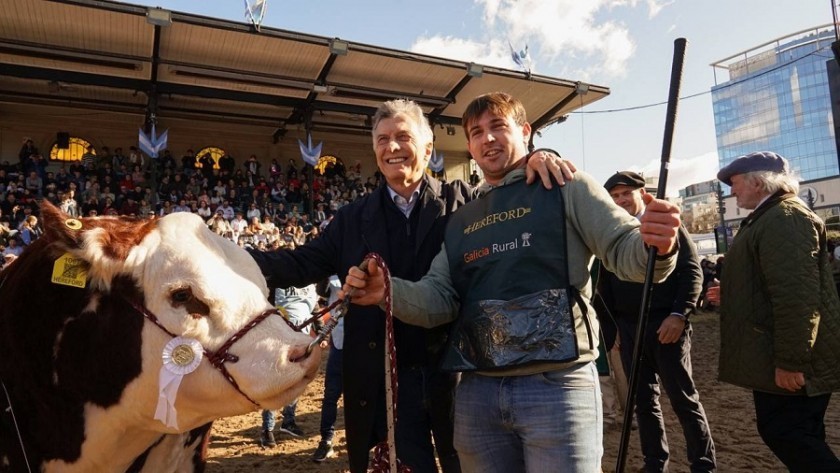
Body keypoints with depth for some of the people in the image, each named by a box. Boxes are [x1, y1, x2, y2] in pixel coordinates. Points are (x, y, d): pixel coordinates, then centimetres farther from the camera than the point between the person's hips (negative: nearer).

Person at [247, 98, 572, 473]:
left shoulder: (463, 201, 0)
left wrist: (536, 161, -20)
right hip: (386, 380, 1)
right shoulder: (353, 218, 5)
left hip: (455, 372, -1)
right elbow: (303, 264, 3)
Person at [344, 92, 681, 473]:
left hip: (556, 385, -4)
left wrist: (658, 246, -28)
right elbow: (438, 299, 9)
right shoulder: (460, 221, 15)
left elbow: (624, 247, -5)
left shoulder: (565, 187, 3)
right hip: (477, 391, 5)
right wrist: (388, 290, -10)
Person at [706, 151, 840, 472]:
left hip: (790, 361, -10)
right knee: (799, 437, 16)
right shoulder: (771, 217, 17)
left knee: (785, 434, -5)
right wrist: (730, 296, 17)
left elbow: (797, 295, -26)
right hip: (780, 356, 10)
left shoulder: (785, 217, -17)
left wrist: (790, 361, -26)